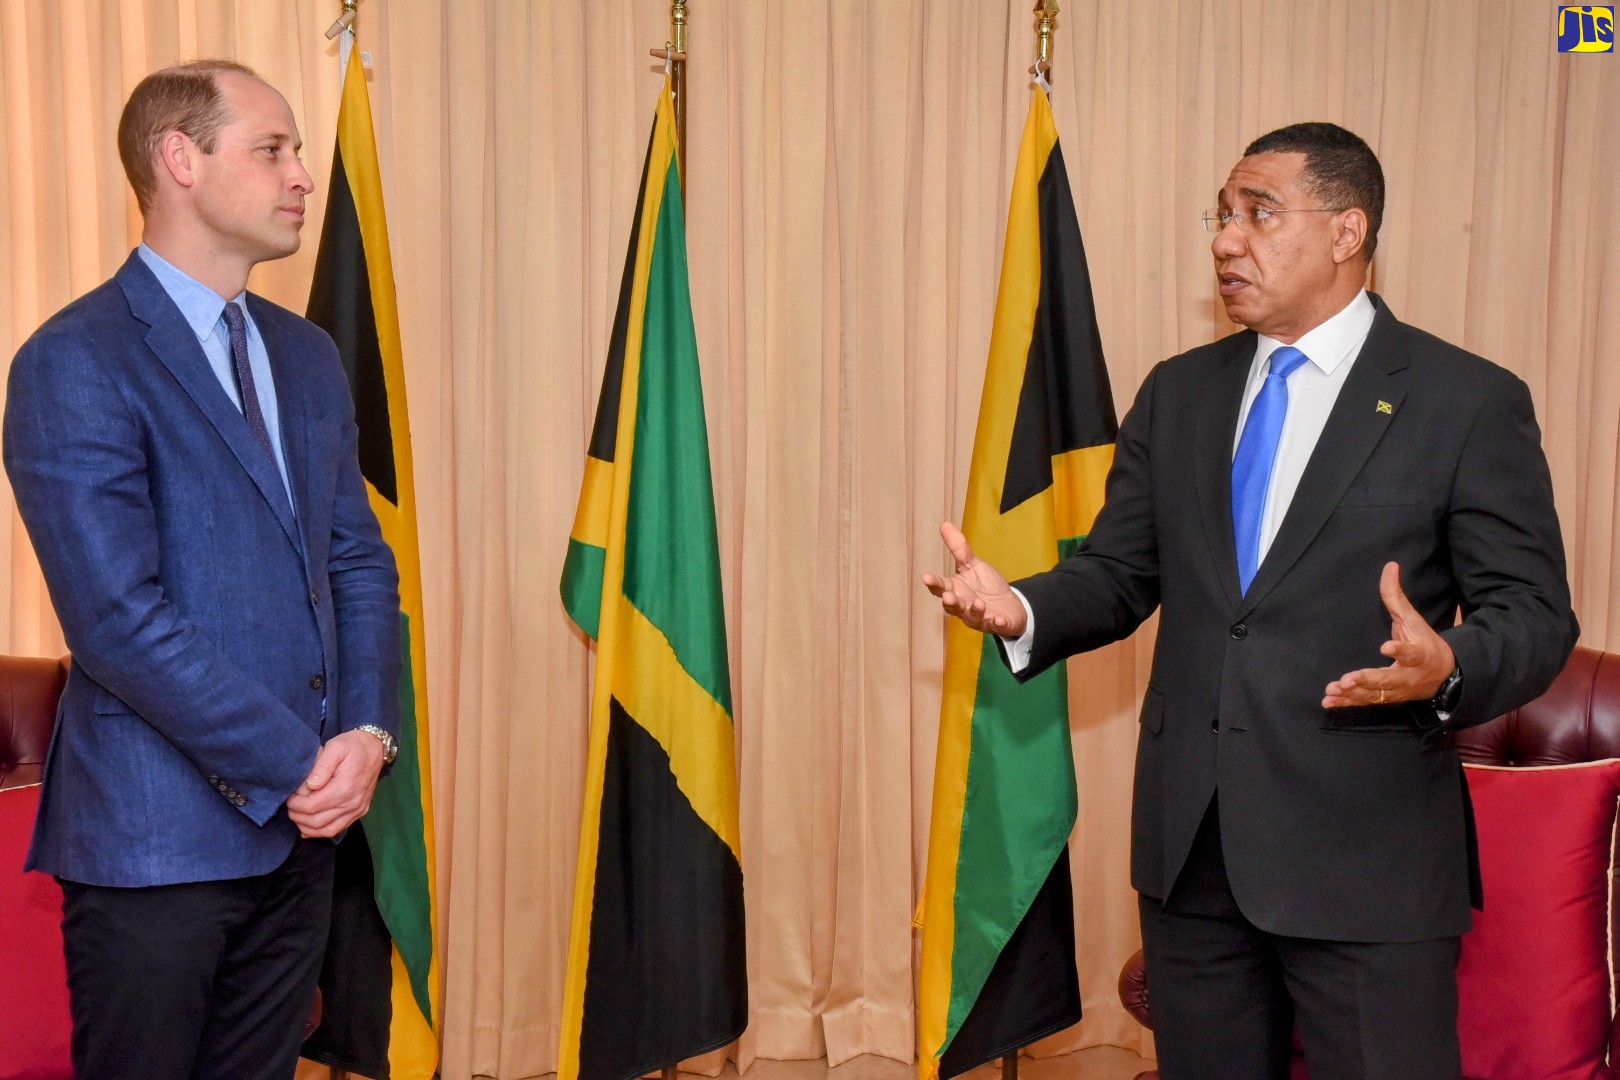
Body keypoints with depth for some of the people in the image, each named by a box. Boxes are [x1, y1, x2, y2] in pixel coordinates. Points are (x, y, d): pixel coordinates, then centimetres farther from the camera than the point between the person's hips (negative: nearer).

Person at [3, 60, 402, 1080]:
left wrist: (367, 732, -5)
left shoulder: (307, 354, 11)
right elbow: (119, 619, -18)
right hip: (157, 836, -6)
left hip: (302, 822, 6)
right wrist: (299, 766, -15)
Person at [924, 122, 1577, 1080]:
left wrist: (1450, 667, -29)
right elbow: (1120, 575, 10)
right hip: (1190, 843, 5)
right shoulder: (1176, 393, 9)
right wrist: (1022, 607, -10)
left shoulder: (1471, 402, -6)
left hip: (1368, 855, -4)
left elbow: (1534, 613, -7)